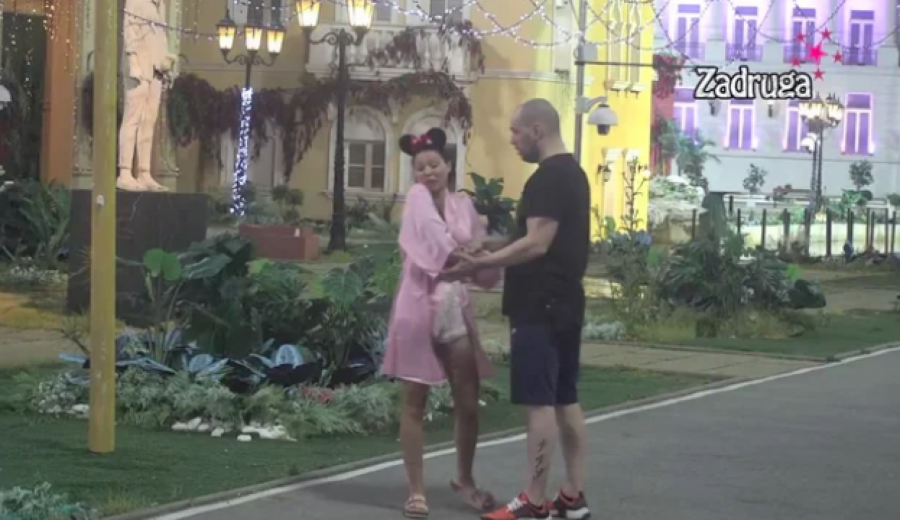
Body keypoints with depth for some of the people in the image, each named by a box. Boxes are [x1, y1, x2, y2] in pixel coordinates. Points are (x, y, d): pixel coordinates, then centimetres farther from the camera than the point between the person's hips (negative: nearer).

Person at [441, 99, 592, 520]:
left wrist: (481, 263, -18)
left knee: (539, 403, -8)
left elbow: (537, 244, -23)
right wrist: (497, 246, 19)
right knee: (565, 400, 12)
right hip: (564, 303, 10)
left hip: (540, 307, -10)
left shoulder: (547, 177, -16)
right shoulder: (573, 172, 16)